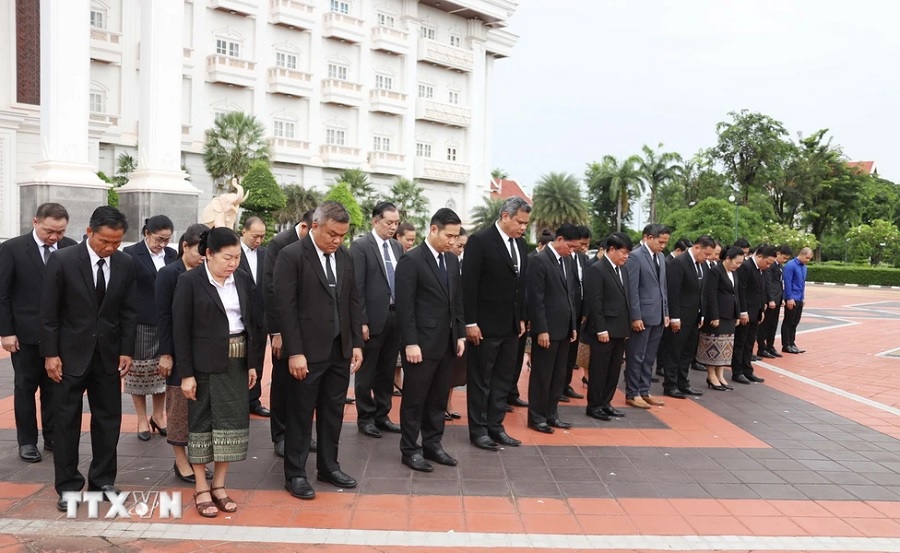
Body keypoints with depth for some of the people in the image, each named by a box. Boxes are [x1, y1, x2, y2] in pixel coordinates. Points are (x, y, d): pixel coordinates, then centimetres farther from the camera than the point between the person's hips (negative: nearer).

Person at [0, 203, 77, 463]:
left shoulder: (71, 248, -1)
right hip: (25, 332, -2)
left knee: (54, 387, 10)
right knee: (25, 387, 9)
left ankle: (53, 437, 22)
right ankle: (27, 441, 19)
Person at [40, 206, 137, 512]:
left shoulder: (125, 264, -2)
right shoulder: (62, 260, -11)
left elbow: (128, 311, 4)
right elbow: (49, 312, -7)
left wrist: (127, 351, -1)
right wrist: (50, 353, -9)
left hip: (108, 354, 3)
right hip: (71, 354, -3)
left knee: (108, 419, 9)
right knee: (66, 421, 5)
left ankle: (103, 480, 22)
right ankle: (68, 486, 17)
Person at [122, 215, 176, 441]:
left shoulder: (172, 254, 7)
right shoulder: (130, 254, -6)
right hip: (140, 323, -4)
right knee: (138, 371, 6)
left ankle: (159, 415, 26)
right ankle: (142, 419, 19)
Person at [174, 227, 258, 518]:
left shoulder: (243, 279, 4)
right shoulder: (189, 281, -9)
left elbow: (251, 323, 9)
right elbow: (181, 330, -9)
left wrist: (252, 363, 6)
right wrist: (186, 373, -12)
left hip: (236, 364, 4)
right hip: (204, 365, -4)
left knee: (233, 421, 6)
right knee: (201, 422, 4)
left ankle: (219, 486, 19)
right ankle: (201, 489, 15)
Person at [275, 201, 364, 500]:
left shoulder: (345, 256, 8)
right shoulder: (291, 256, -11)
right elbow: (286, 307, -14)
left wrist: (357, 343, 7)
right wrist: (295, 352, -17)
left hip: (341, 349, 6)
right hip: (307, 351, -6)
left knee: (333, 411, 14)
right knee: (301, 413, 5)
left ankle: (328, 466, 29)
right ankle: (295, 474, 18)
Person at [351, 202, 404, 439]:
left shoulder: (397, 247, 11)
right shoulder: (360, 246, -8)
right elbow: (357, 287, -12)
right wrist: (362, 321, -16)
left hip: (395, 316, 6)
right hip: (374, 318, -6)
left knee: (387, 371, 14)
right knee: (367, 371, 7)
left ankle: (382, 415, 25)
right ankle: (365, 418, 19)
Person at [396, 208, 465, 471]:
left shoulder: (452, 260, 11)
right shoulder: (411, 260, -11)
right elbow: (405, 306, -14)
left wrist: (460, 334, 10)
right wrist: (410, 343, -17)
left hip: (447, 342, 7)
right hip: (422, 343, -7)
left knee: (438, 398, 14)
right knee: (415, 399, 5)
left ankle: (432, 444, 26)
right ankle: (410, 450, 16)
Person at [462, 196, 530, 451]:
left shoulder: (520, 243, 10)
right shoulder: (480, 240, -12)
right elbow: (469, 284, -14)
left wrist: (521, 318, 12)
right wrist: (470, 323, -16)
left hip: (511, 325, 7)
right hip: (485, 325, -7)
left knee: (504, 379, 12)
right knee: (481, 380, 5)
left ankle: (495, 426, 22)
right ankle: (478, 430, 16)